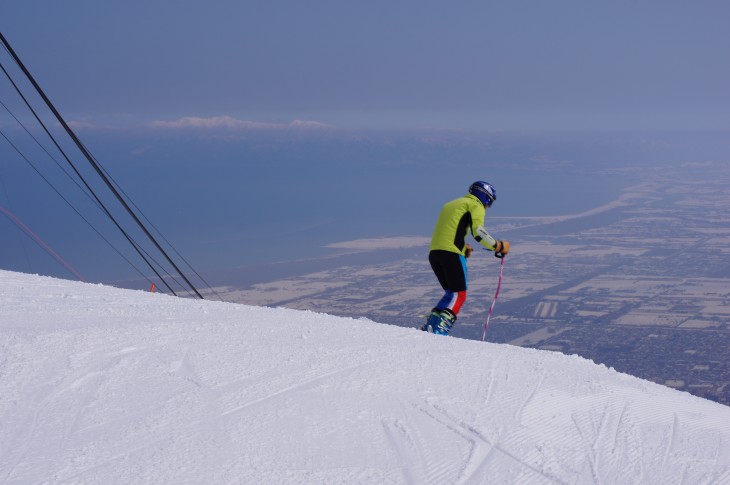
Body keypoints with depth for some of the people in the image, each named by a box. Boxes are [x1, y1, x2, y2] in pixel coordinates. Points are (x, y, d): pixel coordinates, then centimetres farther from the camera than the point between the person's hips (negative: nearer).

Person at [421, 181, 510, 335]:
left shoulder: (450, 205, 30)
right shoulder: (476, 205, 5)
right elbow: (478, 232, -11)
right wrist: (499, 246, -1)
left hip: (433, 252, 8)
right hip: (451, 253, -8)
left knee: (451, 293, 16)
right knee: (459, 295, -2)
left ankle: (428, 327, 2)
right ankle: (439, 331, -19)